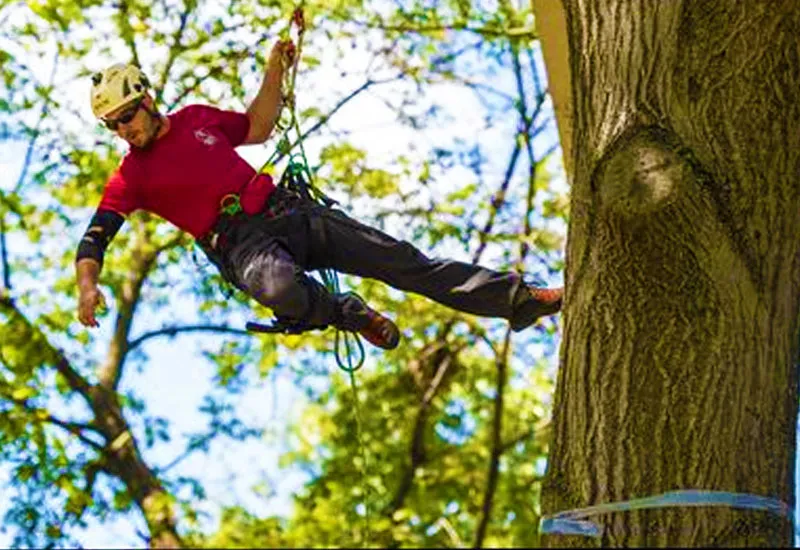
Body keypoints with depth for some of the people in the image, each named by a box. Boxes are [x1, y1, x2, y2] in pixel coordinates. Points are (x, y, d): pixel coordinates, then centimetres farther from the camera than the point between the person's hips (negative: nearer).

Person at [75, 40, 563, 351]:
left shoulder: (195, 118, 13)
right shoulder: (130, 178, 0)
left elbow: (256, 129, 26)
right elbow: (93, 241, -5)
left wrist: (274, 72, 13)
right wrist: (88, 286, -25)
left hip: (286, 210, 5)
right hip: (241, 245, -4)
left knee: (396, 258, -3)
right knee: (278, 289, -41)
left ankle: (514, 298, 1)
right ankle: (349, 314, -8)